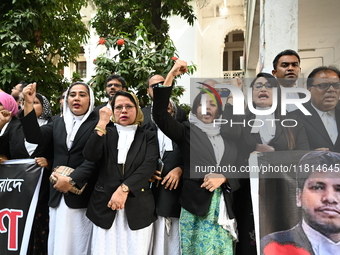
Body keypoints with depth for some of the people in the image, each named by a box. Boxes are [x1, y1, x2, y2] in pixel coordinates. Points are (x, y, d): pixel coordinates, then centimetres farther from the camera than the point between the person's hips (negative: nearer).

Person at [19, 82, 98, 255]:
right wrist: (29, 104, -8)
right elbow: (35, 137, 0)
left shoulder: (97, 124, -1)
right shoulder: (57, 123, 15)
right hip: (57, 194, 4)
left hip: (81, 195, -4)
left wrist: (71, 180, -17)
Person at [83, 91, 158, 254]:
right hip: (105, 204, 1)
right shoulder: (105, 134, 12)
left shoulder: (148, 137, 8)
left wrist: (124, 189, -18)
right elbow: (90, 156, -6)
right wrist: (102, 124, -11)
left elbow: (149, 166, -8)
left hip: (138, 206, -1)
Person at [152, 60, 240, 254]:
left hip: (222, 206, 3)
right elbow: (159, 114, -13)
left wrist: (223, 178, -14)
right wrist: (171, 75, -17)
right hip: (195, 205, -2)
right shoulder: (187, 132, 2)